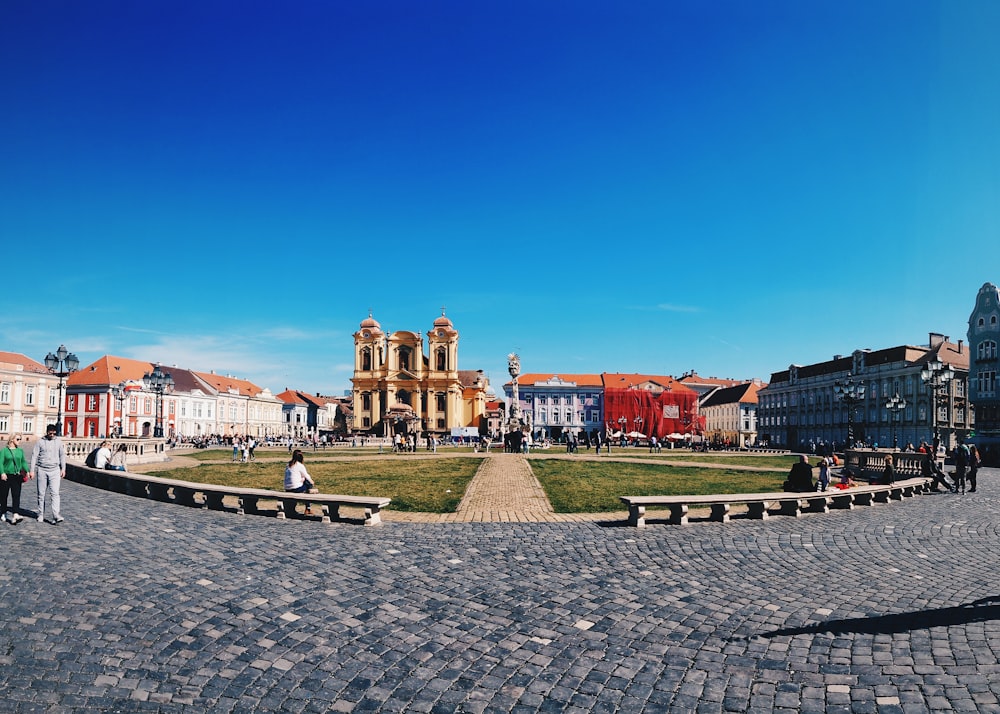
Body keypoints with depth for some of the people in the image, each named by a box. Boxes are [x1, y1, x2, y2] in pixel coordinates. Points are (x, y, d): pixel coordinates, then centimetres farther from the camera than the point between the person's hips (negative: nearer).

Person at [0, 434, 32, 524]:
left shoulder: (20, 451, 12)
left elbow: (23, 462, 16)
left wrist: (27, 471, 3)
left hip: (16, 477, 3)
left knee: (16, 496, -10)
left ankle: (15, 516, -19)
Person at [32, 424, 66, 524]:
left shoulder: (58, 441, 6)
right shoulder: (41, 441, 1)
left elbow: (62, 455, 11)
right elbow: (34, 456, 2)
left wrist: (63, 469, 7)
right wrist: (32, 470, -2)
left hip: (54, 470, 0)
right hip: (42, 470, 0)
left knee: (54, 493, -10)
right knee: (41, 494, 7)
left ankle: (56, 516, -17)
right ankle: (41, 515, 19)